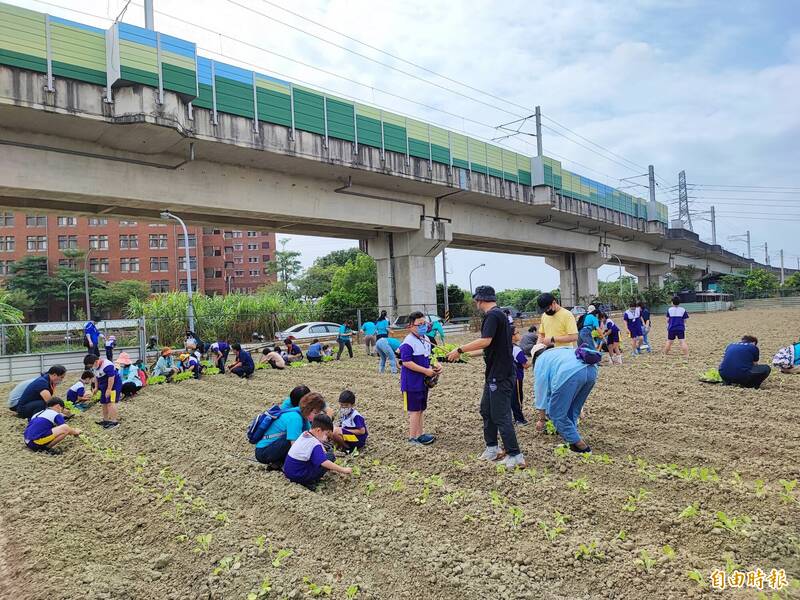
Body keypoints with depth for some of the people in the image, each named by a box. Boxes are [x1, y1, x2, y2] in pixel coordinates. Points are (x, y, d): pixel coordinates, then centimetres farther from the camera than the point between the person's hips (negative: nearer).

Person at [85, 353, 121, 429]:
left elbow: (111, 378, -28)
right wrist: (96, 387, 20)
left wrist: (109, 389, -25)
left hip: (113, 385, -10)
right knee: (103, 403, 15)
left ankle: (114, 421, -16)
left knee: (110, 403, -16)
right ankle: (106, 420, 29)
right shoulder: (96, 366, 4)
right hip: (104, 386, 10)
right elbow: (96, 377, 18)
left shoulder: (107, 366, -28)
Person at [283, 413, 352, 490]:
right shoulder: (315, 444, -21)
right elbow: (324, 462, -28)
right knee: (331, 456, -12)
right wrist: (343, 470, -21)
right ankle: (308, 482, -7)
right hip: (298, 476, -9)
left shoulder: (304, 434, 6)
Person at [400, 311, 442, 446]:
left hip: (423, 381, 9)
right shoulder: (408, 343, -19)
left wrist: (434, 366, 0)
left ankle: (420, 434, 28)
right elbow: (406, 362, -24)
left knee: (421, 409, 16)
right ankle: (412, 438, 8)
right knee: (414, 410, -1)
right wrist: (426, 371, -23)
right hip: (412, 383, -9)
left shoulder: (426, 340, 9)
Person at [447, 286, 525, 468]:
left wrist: (460, 350, -22)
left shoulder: (492, 315, -16)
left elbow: (485, 341, -29)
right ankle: (492, 448, 28)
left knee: (501, 416, -4)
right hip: (495, 373, 10)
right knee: (486, 410, 18)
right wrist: (468, 354, 30)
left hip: (500, 375, -10)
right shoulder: (500, 314, 15)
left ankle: (515, 455, 4)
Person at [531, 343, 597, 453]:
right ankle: (572, 440, 27)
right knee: (573, 410, 26)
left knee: (556, 413, 7)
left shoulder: (540, 360, 25)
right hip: (592, 370, 7)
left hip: (570, 373, -7)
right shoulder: (561, 351, 43)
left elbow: (541, 388, 23)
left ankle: (579, 444, 8)